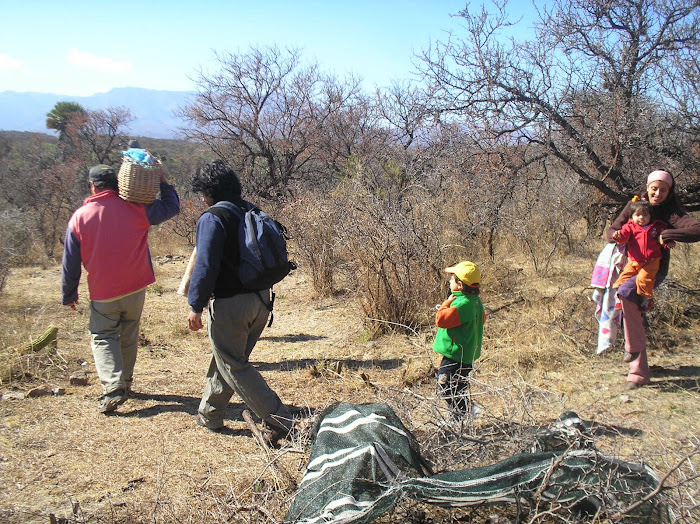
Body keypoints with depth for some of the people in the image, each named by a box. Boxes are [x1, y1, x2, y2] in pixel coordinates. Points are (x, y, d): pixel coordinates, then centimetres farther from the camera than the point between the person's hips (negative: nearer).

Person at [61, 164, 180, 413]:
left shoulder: (80, 217, -6)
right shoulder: (134, 209, -8)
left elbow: (70, 262, 0)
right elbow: (171, 207, 3)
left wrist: (69, 294, 11)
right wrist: (163, 182, 14)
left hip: (102, 294, -2)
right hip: (135, 289, 2)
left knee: (103, 337, 9)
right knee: (129, 336, 18)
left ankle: (113, 388, -8)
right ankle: (125, 382, 29)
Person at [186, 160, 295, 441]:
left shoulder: (211, 219, -15)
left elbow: (205, 266, -20)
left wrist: (196, 306, -11)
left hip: (229, 304, -8)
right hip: (260, 299, 8)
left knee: (234, 367, 4)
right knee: (226, 358, 22)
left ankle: (279, 420, -1)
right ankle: (210, 414, 37)